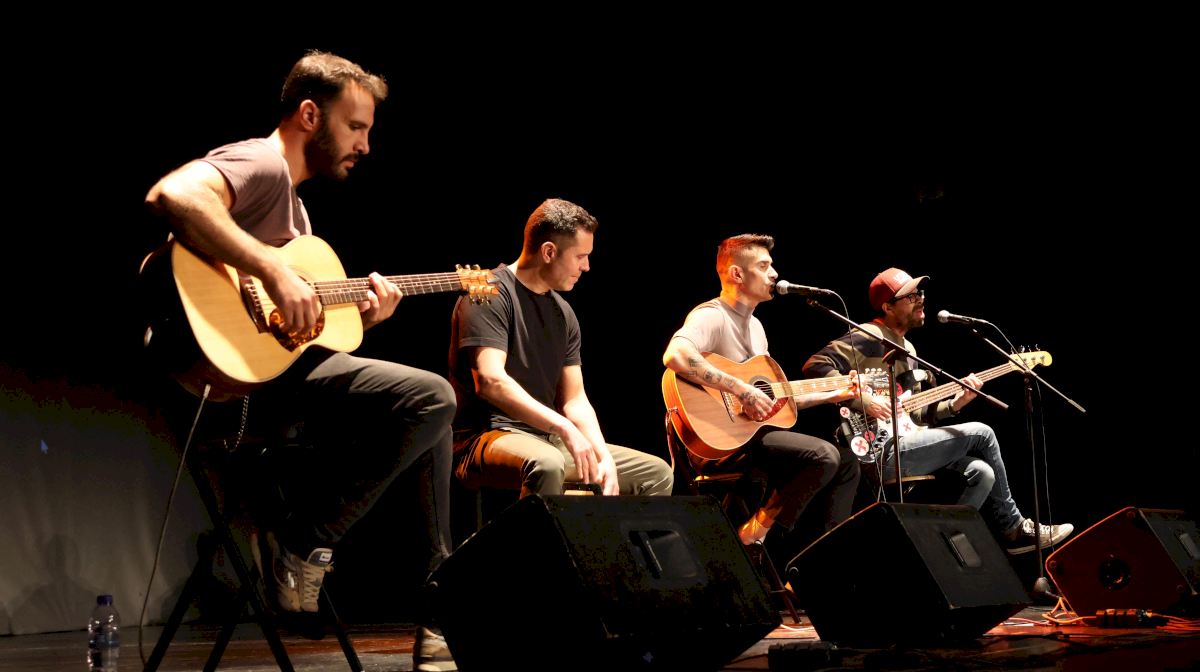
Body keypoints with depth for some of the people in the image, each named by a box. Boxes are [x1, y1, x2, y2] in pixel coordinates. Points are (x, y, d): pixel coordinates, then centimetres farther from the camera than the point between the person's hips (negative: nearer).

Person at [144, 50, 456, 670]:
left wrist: (357, 316, 9)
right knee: (431, 397, -22)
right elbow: (172, 196, -29)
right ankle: (299, 546, -11)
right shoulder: (261, 163, -7)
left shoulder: (292, 201, 25)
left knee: (426, 411, 15)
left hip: (282, 365, 11)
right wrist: (276, 273, -31)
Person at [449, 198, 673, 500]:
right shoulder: (492, 295, -9)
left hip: (547, 438, 8)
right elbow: (490, 381, -24)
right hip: (488, 437, -8)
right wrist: (565, 429, -28)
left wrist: (604, 456, -6)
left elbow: (575, 399, 12)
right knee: (545, 463, -41)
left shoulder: (563, 312, 15)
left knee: (656, 473, 4)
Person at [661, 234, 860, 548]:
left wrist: (833, 395, 22)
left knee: (847, 462, 9)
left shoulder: (755, 326, 19)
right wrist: (742, 390, -30)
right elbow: (675, 356, -34)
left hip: (754, 433, 10)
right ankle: (756, 534, -13)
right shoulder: (711, 316, -12)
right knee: (824, 456, -25)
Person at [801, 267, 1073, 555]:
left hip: (902, 443, 9)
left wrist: (954, 403, 5)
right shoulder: (868, 339, -9)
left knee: (982, 473, -5)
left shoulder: (907, 348, 21)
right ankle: (1014, 528, 7)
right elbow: (815, 367, -22)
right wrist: (863, 399, -25)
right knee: (981, 434, -6)